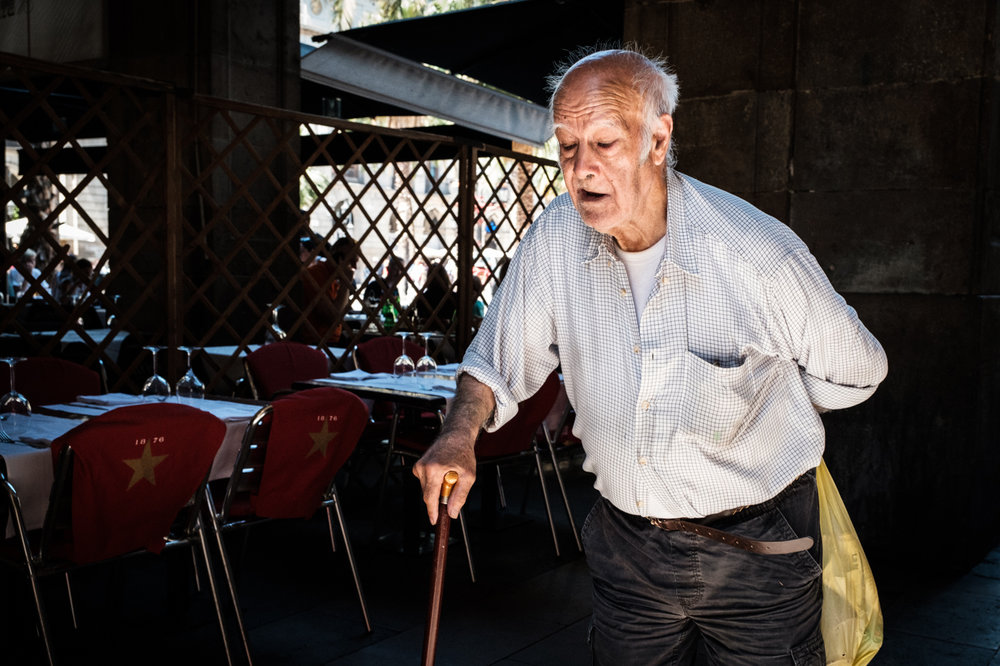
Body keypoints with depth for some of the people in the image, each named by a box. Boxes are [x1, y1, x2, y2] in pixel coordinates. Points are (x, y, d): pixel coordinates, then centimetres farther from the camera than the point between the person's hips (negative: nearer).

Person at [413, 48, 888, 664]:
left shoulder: (758, 251, -20)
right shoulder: (555, 239, -9)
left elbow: (855, 371, -3)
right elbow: (498, 363, 3)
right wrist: (461, 434, -16)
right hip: (625, 547, 3)